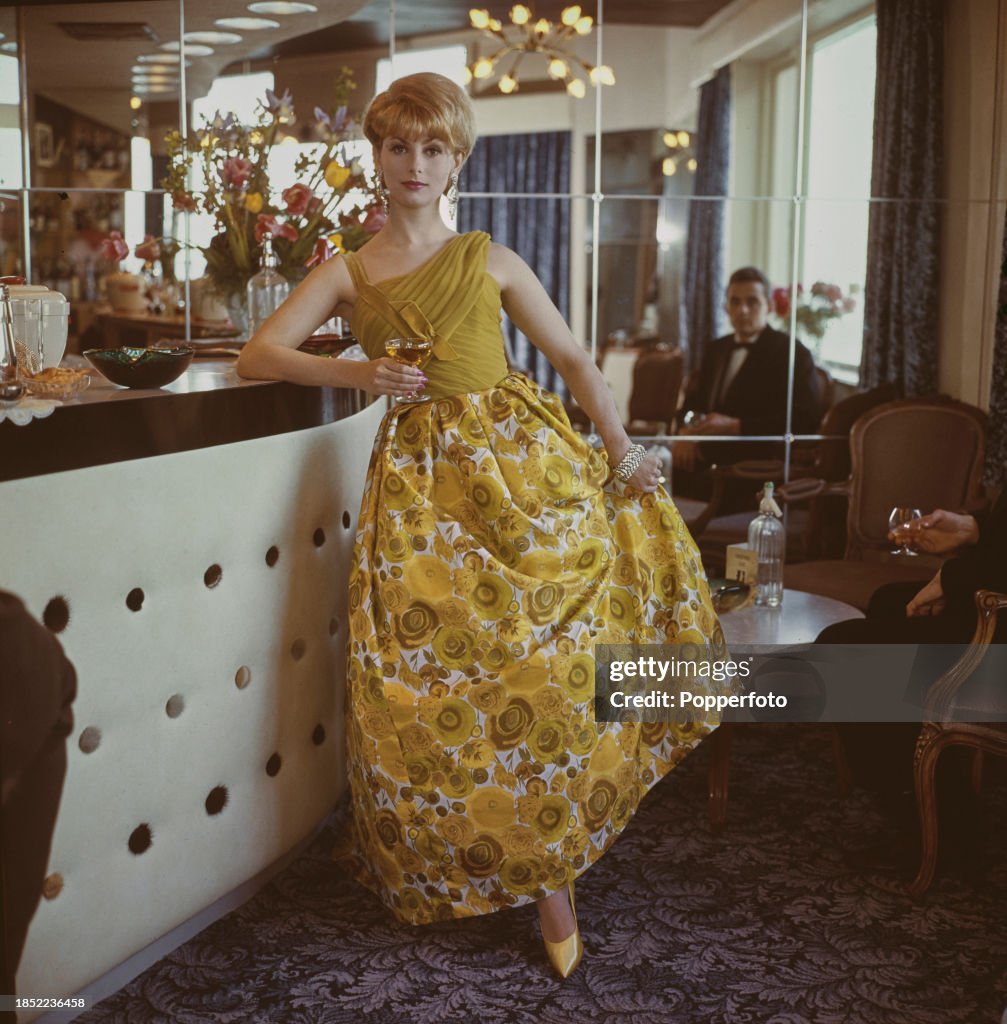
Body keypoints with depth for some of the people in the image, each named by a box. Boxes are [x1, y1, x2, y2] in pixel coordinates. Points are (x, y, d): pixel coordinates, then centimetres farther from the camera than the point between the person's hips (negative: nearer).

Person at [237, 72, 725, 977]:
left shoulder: (489, 261, 12)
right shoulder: (347, 275, 12)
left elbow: (573, 358, 14)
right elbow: (257, 357, 4)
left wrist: (620, 447, 5)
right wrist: (354, 373, -10)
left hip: (521, 460, 0)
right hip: (419, 481, 0)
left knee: (550, 666, -7)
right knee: (417, 682, -6)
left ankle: (551, 867, 12)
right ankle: (453, 864, 16)